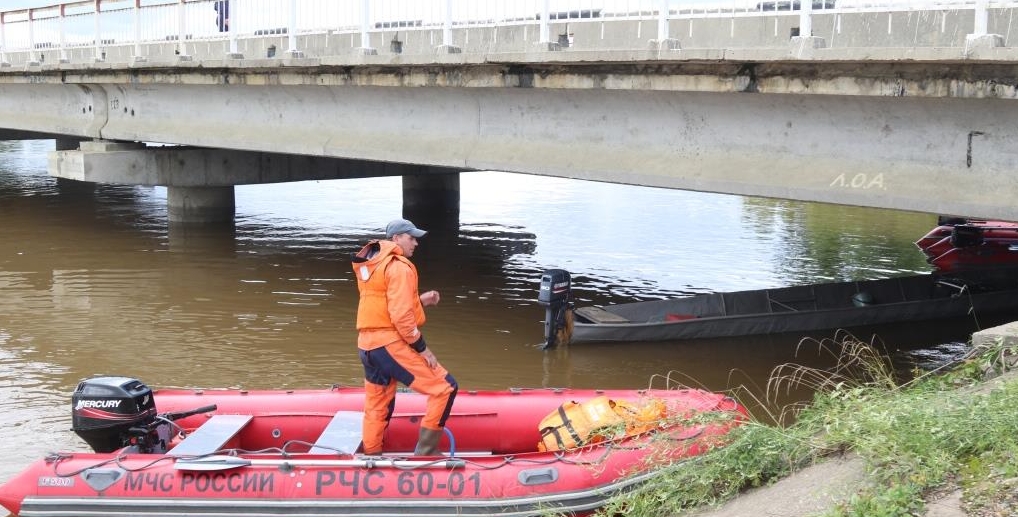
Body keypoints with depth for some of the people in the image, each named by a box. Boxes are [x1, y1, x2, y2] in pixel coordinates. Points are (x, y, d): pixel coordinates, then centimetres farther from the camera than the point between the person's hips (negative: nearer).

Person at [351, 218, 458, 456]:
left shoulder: (370, 265, 17)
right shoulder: (399, 267, -12)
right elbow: (401, 315, -19)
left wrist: (419, 301, 14)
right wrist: (422, 348, -11)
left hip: (367, 345, 10)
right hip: (390, 344, -9)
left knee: (377, 407, 19)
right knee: (445, 387, -5)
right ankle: (425, 451, -4)